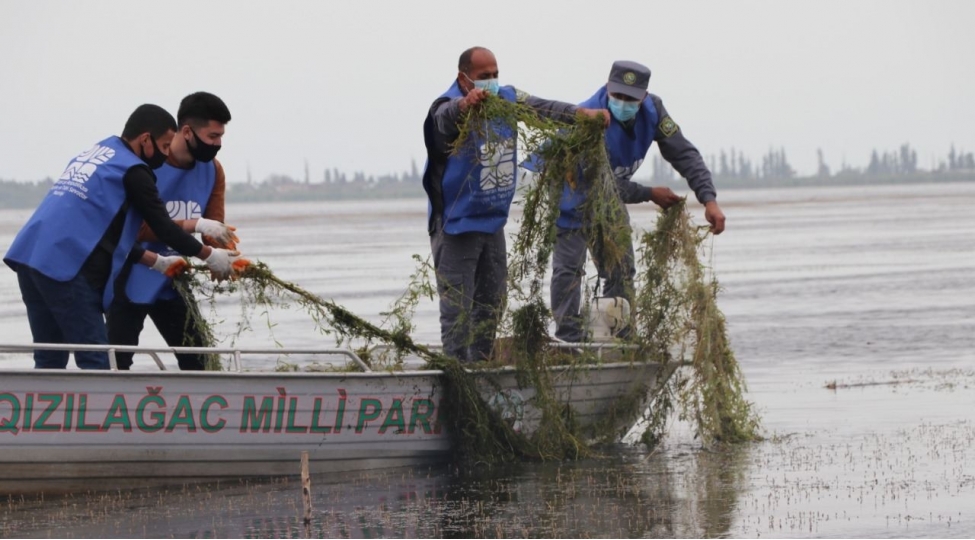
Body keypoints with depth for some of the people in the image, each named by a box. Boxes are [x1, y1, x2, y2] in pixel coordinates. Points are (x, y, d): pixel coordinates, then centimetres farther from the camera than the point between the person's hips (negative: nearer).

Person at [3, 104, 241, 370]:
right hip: (66, 267, -8)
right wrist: (209, 255, 14)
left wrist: (156, 261, 33)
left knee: (50, 360, 10)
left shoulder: (91, 156, 25)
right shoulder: (132, 170, -1)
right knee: (94, 361, -5)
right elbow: (161, 226, 1)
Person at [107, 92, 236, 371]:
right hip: (130, 281, -6)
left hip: (172, 284, 6)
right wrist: (192, 225, -35)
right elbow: (136, 227, -26)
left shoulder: (212, 170, 0)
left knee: (197, 358, 6)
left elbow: (214, 227, -3)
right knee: (117, 362, -6)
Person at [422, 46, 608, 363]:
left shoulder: (505, 99, 3)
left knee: (491, 301, 16)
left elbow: (541, 107, -5)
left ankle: (481, 367, 28)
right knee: (457, 306, -8)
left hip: (493, 222, 8)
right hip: (456, 226, -8)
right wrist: (465, 104, -66)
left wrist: (582, 113, -24)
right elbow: (445, 117, -42)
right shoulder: (448, 108, -19)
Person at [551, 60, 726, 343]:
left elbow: (684, 154, -16)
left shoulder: (651, 110, -17)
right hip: (573, 196, -6)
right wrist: (650, 195, -25)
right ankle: (568, 339, -9)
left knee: (621, 270, 6)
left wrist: (709, 199, -29)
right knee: (568, 269, -12)